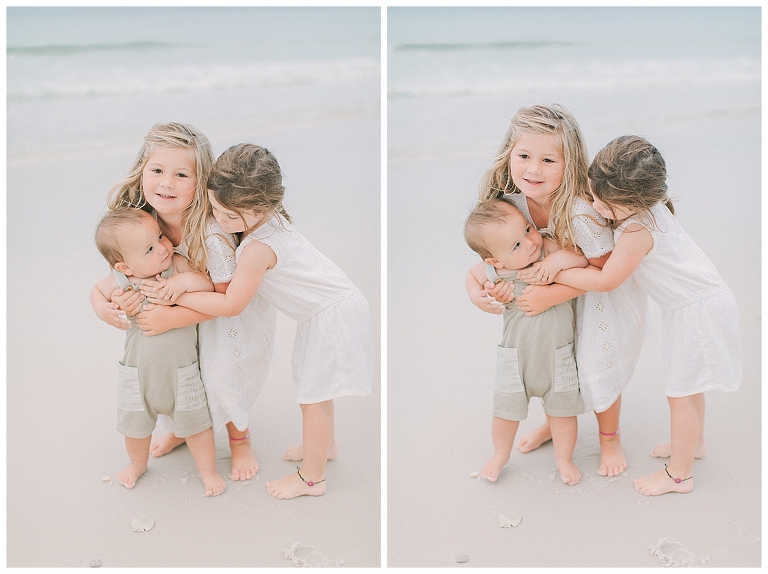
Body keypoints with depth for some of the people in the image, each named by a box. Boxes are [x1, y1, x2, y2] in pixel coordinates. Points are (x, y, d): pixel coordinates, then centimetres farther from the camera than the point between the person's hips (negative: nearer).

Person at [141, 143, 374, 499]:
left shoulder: (258, 248, -31)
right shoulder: (268, 215, -5)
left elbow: (230, 305, -22)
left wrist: (175, 297, -18)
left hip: (333, 315, -10)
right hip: (328, 306, 10)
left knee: (312, 396, 3)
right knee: (315, 386, 26)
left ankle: (312, 478, 19)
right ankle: (324, 445, 47)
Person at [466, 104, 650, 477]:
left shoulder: (581, 212, -40)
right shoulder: (509, 199, -24)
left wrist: (552, 295, -35)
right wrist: (475, 289, -28)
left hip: (604, 293, -5)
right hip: (555, 282, 5)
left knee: (597, 366, 3)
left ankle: (609, 437, 33)